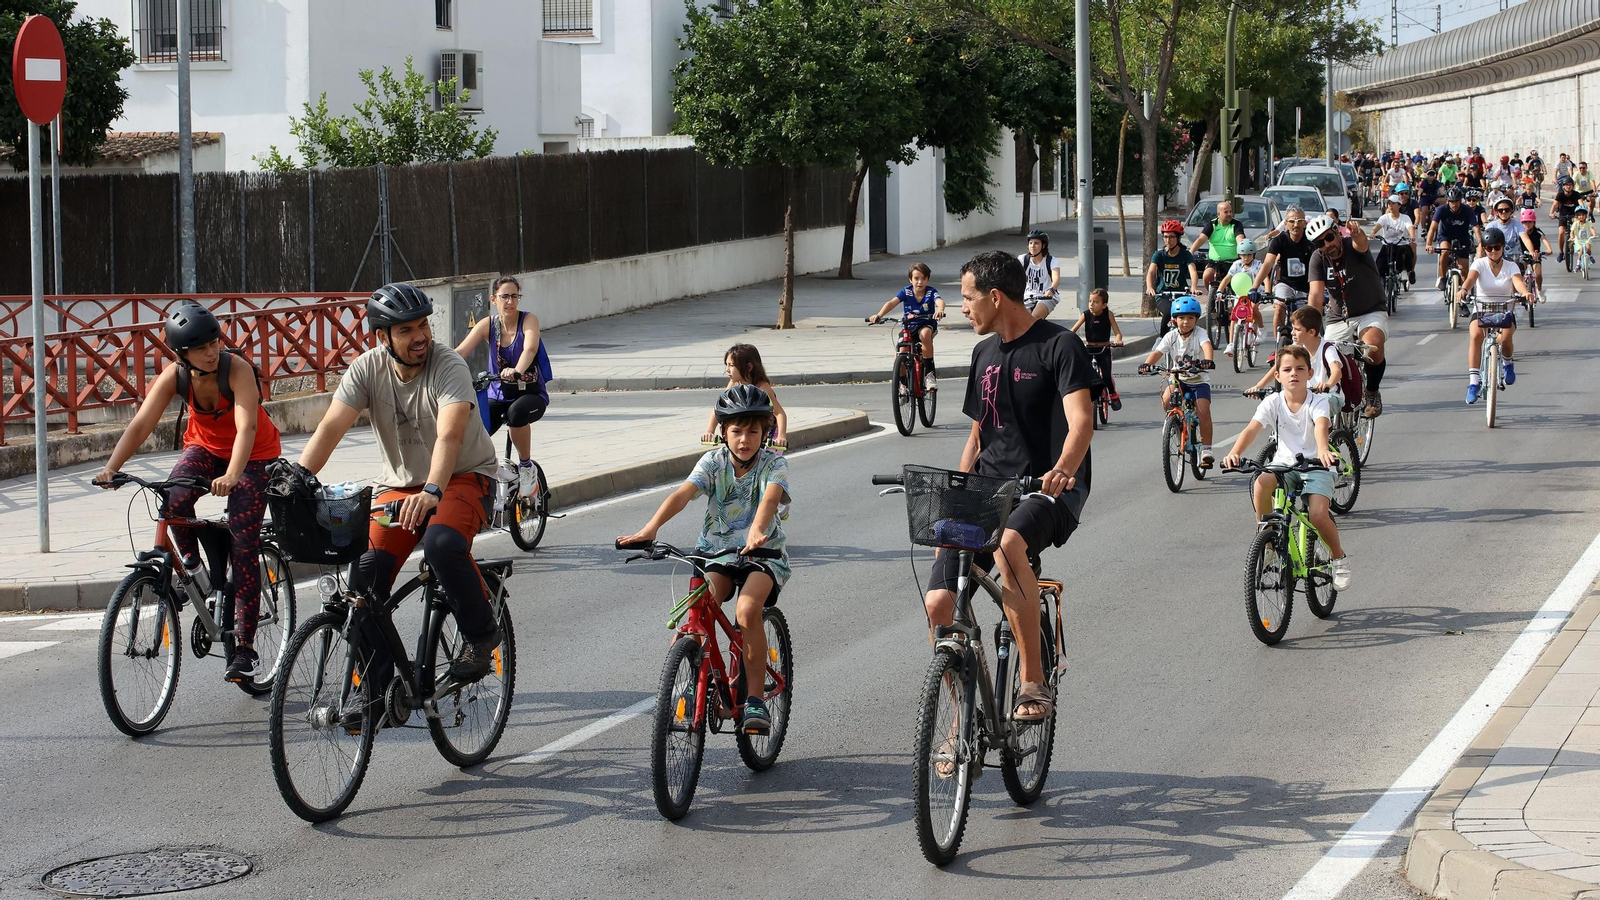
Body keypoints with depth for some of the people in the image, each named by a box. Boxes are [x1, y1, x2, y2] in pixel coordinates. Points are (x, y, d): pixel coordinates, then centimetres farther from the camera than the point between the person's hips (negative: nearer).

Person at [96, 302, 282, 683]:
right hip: (204, 447, 3)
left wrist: (232, 475, -58)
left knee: (244, 545, -11)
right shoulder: (175, 376, -19)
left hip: (253, 455, -3)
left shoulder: (237, 369, -30)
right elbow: (141, 424, -25)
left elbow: (246, 428, -41)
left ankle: (245, 648, -4)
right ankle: (189, 562, 1)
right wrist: (111, 467, -40)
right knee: (175, 499, -30)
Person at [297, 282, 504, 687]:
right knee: (365, 571, -14)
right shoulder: (368, 368, -10)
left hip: (466, 477, -4)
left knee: (442, 543, -34)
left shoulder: (448, 366, -21)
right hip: (398, 483, 4)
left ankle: (480, 632, -9)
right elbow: (330, 428, -18)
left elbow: (450, 435, -36)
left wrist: (432, 492, -52)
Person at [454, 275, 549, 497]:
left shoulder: (528, 320, -9)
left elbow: (530, 348, -30)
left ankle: (526, 467, -15)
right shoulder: (488, 324, -3)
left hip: (531, 394, -3)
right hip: (497, 395, 3)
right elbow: (460, 351, -14)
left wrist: (517, 371, -51)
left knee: (517, 412, -39)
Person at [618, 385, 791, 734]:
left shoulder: (774, 463, -9)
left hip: (763, 552, -2)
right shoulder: (713, 462, -4)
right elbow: (683, 493, -21)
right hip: (716, 549, 2)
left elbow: (770, 498, -31)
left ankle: (755, 700, -19)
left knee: (747, 610, -30)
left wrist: (757, 531, -54)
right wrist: (651, 528, -39)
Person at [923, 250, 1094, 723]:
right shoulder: (984, 354, 18)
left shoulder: (1060, 346, -5)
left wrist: (1062, 470, -39)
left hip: (1049, 492, -6)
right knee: (940, 603, -12)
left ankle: (1034, 683, -29)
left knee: (1008, 544, -40)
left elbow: (1081, 419, -19)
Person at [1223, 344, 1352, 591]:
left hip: (1315, 465, -2)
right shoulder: (1273, 402, -4)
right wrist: (1235, 453, -38)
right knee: (1262, 482, -32)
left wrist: (1323, 450, -54)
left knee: (1319, 515, -24)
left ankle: (1339, 557, 7)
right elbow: (1252, 429, -18)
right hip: (1285, 464, 2)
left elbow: (1321, 426, -31)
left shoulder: (1317, 402, -10)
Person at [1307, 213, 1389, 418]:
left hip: (1371, 314, -3)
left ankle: (1372, 393, -6)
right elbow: (1316, 295, -19)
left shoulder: (1351, 246, -15)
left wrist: (1358, 235, -67)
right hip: (1338, 319, 3)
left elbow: (1361, 244, -42)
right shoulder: (1318, 259, -9)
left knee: (1373, 347, -33)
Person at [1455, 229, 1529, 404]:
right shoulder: (1479, 264, -3)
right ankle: (1474, 382, -31)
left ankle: (1508, 363, 7)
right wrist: (1463, 290, -47)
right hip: (1481, 311, 0)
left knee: (1505, 338, -31)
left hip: (1505, 312, 0)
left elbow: (1518, 281, -22)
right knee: (1475, 336, -32)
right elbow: (1471, 278, -23)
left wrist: (1525, 292, -46)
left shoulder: (1511, 266, -1)